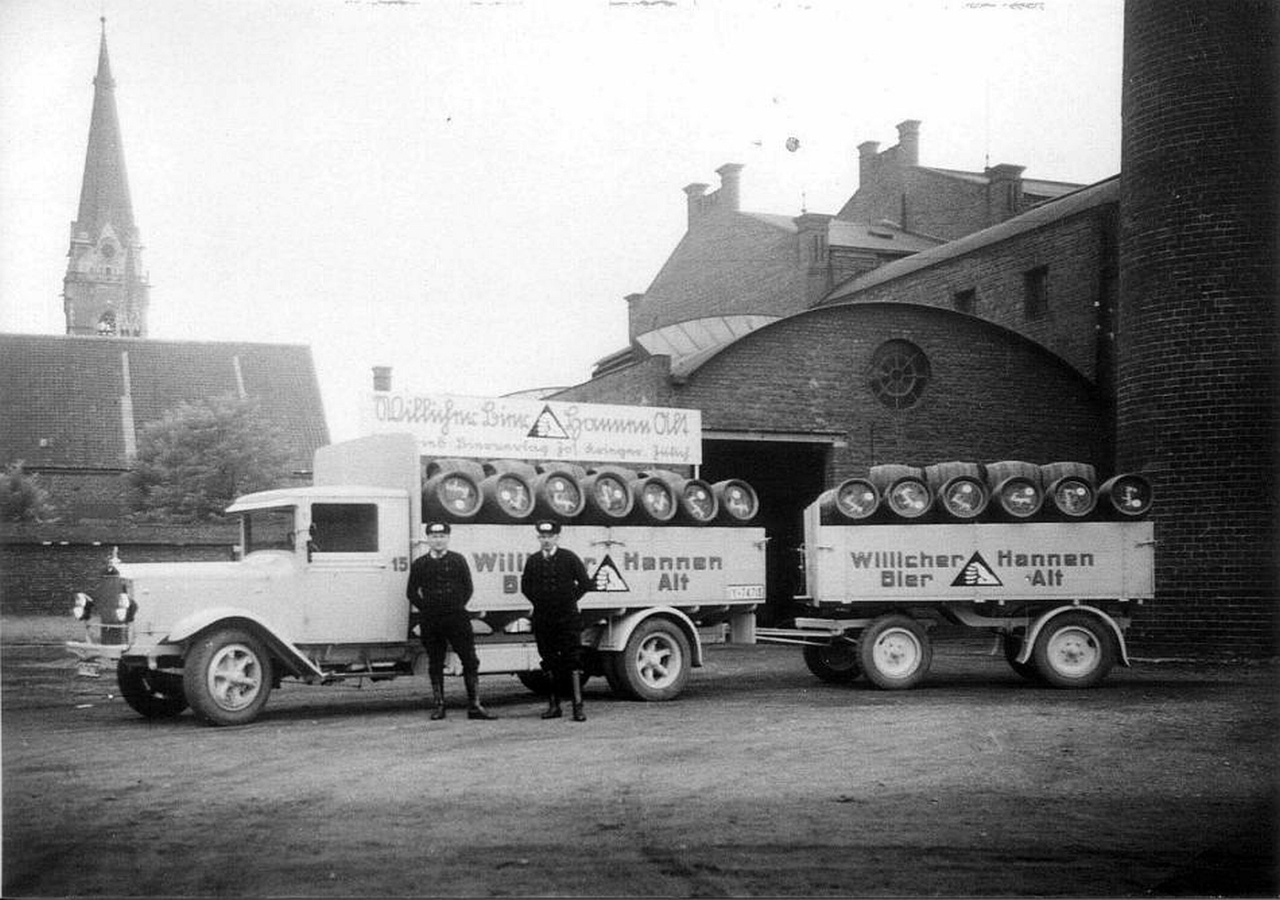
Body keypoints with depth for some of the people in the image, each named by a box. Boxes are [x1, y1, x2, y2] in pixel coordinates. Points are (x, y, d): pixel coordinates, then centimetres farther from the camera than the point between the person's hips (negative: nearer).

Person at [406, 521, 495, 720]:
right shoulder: (419, 564, 7)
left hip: (457, 618, 0)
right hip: (430, 621, 1)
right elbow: (412, 592, 10)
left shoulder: (458, 560, 7)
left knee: (470, 661, -5)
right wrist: (427, 609, 2)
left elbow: (468, 588, 8)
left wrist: (458, 607, 0)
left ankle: (474, 706, -2)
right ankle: (438, 706, 14)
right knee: (435, 664, 6)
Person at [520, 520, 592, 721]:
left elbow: (584, 583, 2)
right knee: (549, 663, 7)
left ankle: (578, 706, -8)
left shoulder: (569, 558, -1)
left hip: (567, 617, -3)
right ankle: (554, 706, 15)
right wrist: (538, 602, 8)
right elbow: (525, 586, 17)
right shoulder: (533, 560, 7)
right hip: (542, 619, 3)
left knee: (572, 661, -7)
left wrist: (570, 600, 0)